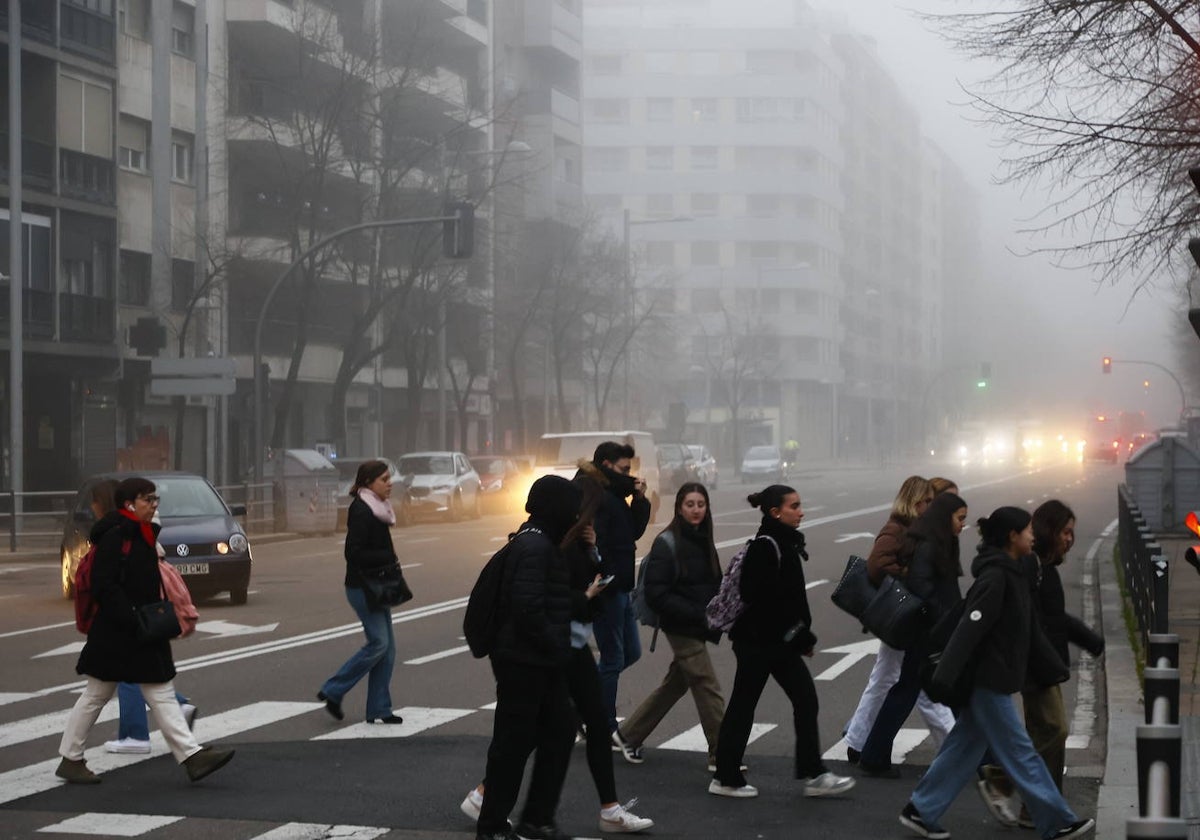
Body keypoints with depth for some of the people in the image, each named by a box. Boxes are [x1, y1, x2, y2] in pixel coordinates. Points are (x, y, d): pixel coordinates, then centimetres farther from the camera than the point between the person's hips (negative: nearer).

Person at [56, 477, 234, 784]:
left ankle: (192, 757, -1)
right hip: (113, 635, -9)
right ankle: (70, 759, 17)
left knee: (163, 695, 3)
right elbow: (104, 586, -21)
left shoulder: (145, 536, 12)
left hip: (144, 634, 9)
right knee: (96, 696, 4)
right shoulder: (114, 537, -16)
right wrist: (133, 620, -24)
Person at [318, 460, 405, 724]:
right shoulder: (360, 511, -15)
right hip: (362, 587, -10)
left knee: (387, 647, 7)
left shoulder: (377, 509, 14)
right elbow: (354, 553, -20)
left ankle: (379, 709, 10)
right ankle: (332, 692, 1)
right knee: (378, 643, -10)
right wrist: (389, 557, -17)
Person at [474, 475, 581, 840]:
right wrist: (555, 646, -16)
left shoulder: (544, 542, 14)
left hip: (544, 662, 10)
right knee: (515, 742, -1)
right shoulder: (534, 545, -18)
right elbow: (529, 607, -24)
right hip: (524, 662, -10)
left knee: (560, 731, 13)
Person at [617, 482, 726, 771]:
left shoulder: (703, 541, 9)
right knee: (708, 687, -6)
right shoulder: (667, 544, -13)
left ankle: (630, 734, 29)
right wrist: (697, 614, -22)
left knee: (676, 683, 16)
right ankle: (720, 755, 1)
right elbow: (656, 594, -17)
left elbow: (714, 585, 18)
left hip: (699, 628, 8)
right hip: (680, 627, -8)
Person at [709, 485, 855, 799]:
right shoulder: (764, 547, -18)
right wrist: (801, 637, -18)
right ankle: (726, 778, 12)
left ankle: (813, 774, 10)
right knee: (743, 705, 2)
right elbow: (763, 600, -24)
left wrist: (802, 636, 10)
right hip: (758, 641, -9)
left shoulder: (786, 543, 11)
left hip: (779, 642, 9)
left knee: (805, 699, 6)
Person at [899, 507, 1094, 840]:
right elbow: (969, 629, -25)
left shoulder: (1013, 574, 12)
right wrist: (945, 676, -29)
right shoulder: (995, 577, -18)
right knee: (1020, 753, 0)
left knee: (964, 747, 13)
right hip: (989, 679, -10)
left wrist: (1055, 667, 24)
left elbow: (1029, 630, 20)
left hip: (990, 679, 10)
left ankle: (920, 811, 18)